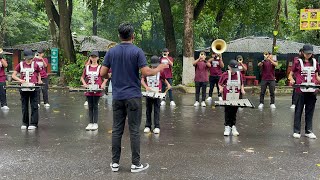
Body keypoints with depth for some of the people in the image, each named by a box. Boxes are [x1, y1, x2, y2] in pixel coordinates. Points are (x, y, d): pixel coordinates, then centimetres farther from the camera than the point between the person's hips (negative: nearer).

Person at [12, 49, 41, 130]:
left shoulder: (35, 65, 2)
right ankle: (25, 123, 20)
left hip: (34, 88, -2)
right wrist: (20, 80, -12)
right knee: (24, 107, 10)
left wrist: (39, 80, 1)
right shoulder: (20, 65, 3)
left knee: (34, 106, -1)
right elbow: (13, 75, 4)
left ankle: (33, 123, 6)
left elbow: (38, 74, 19)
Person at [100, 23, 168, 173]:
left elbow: (102, 73, 2)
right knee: (134, 131, 2)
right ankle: (135, 164, 8)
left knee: (117, 130, 9)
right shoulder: (137, 51, -8)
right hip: (133, 96, -3)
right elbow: (146, 72, -15)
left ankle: (115, 163, 14)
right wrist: (159, 69, 4)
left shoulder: (111, 52, 3)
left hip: (117, 96, 4)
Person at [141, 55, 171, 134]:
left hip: (157, 93, -2)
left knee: (156, 110, -2)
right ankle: (148, 126, 17)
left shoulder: (160, 72, 2)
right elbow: (142, 80, 0)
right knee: (148, 110, 9)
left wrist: (168, 84, -1)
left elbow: (164, 79, 17)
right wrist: (146, 87, -17)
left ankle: (157, 127, 1)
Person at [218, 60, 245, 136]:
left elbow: (241, 84, 15)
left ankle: (233, 126, 21)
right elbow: (220, 83, 3)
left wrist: (242, 90, -1)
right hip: (227, 98, -2)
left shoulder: (239, 74, 2)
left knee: (234, 112, 10)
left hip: (236, 97, 2)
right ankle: (227, 126, 14)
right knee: (227, 112, 4)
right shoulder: (225, 75, -7)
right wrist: (221, 88, -16)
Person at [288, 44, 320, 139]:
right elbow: (291, 74, 5)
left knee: (310, 112, 9)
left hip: (312, 91, 3)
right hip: (300, 91, -3)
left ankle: (308, 131, 19)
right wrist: (291, 79, -16)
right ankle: (296, 131, 12)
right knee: (298, 111, 4)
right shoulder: (298, 62, 0)